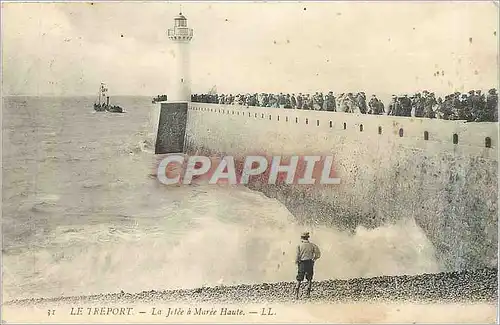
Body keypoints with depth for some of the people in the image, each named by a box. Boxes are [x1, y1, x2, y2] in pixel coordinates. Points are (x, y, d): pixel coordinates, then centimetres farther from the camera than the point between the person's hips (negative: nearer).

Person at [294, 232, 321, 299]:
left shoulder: (299, 246, -2)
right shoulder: (312, 245, 4)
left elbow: (297, 256, -7)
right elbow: (318, 254, 0)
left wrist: (296, 262, 10)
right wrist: (314, 259, 16)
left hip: (302, 264, -1)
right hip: (310, 263, 1)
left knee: (299, 280, 6)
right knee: (309, 279, 16)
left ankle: (296, 294, -6)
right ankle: (308, 294, 12)